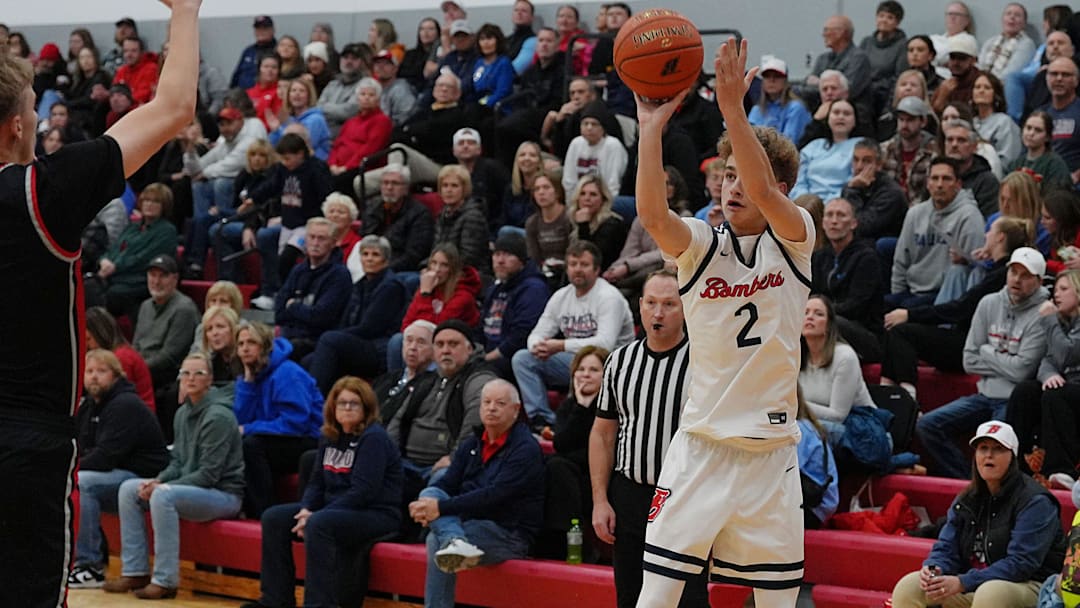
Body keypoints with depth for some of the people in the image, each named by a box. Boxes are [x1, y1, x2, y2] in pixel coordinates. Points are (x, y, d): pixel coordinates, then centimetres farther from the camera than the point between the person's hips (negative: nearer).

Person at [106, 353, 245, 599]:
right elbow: (177, 461, 15)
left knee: (163, 497, -33)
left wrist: (162, 487, -21)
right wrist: (158, 480, -7)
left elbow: (209, 473, -21)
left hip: (223, 493, -9)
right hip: (190, 485, 9)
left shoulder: (218, 416, -16)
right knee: (129, 489, 0)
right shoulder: (183, 413, 11)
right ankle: (135, 572, 0)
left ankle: (165, 580, -27)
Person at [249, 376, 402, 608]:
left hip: (376, 513, -9)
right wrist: (306, 509, -10)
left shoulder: (374, 438, -14)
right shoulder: (329, 437, 11)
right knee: (273, 518, -2)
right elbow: (316, 482, 13)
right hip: (335, 508, 9)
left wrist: (314, 516, -23)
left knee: (319, 524, -35)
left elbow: (362, 491, -22)